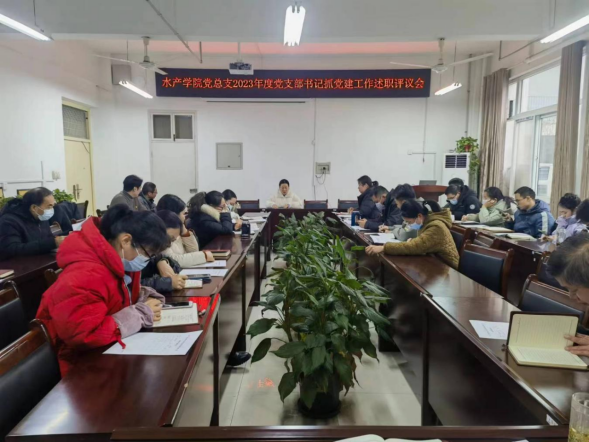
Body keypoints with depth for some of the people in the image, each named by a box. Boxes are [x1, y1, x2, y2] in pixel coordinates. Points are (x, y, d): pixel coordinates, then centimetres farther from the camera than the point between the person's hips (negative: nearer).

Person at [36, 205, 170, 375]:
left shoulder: (119, 263, -2)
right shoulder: (85, 276, -29)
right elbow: (83, 334, -36)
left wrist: (146, 298, -6)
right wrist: (141, 314, -26)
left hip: (108, 350, 8)